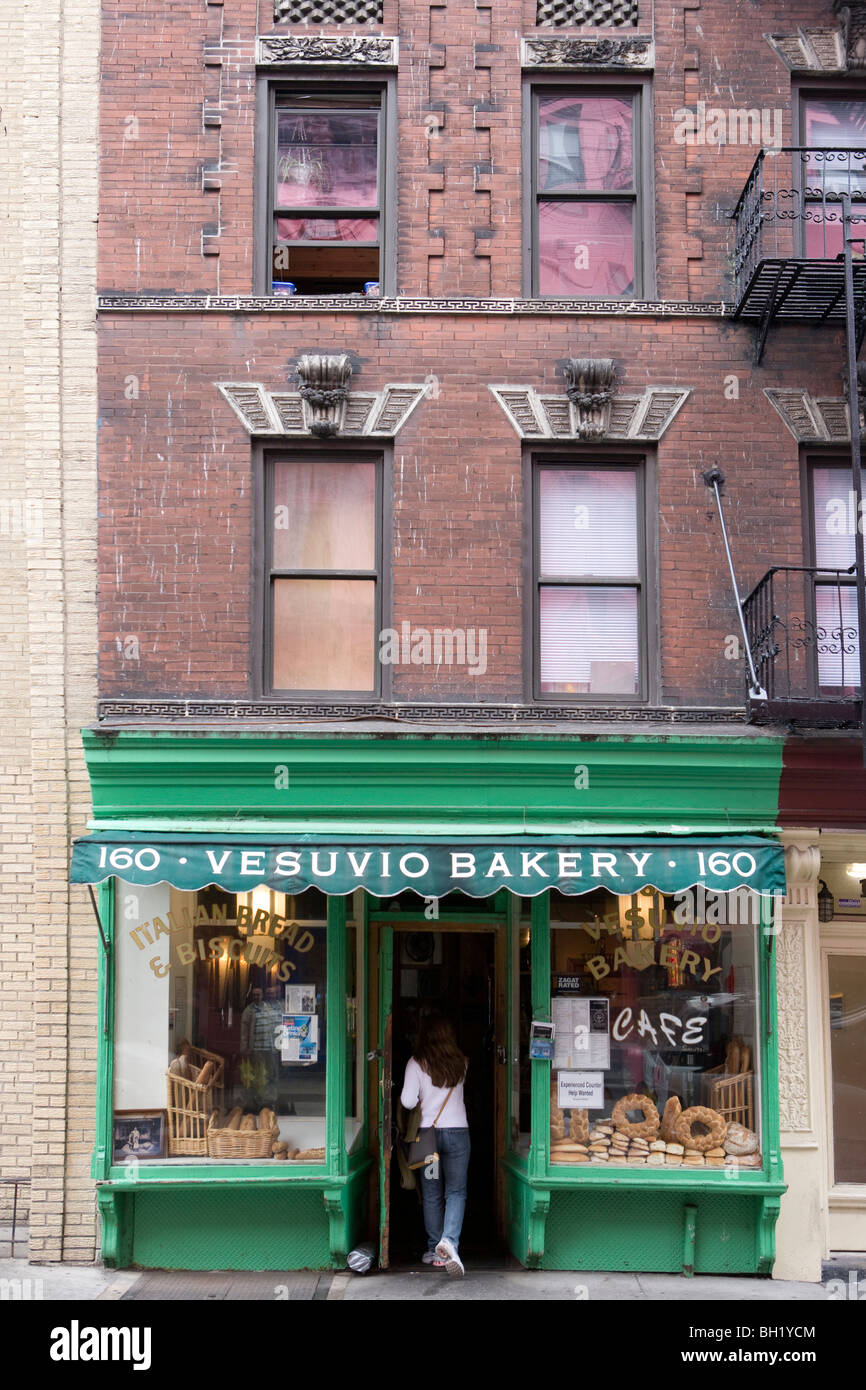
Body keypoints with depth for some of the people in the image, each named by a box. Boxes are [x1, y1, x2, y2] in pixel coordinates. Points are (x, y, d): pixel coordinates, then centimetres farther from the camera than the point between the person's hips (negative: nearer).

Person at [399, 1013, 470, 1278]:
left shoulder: (416, 1063, -7)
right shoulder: (461, 1063, 0)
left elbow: (407, 1102, -10)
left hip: (428, 1133, -1)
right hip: (458, 1132, 1)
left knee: (431, 1194, 10)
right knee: (456, 1192, 3)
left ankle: (435, 1249, 15)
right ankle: (450, 1241, -18)